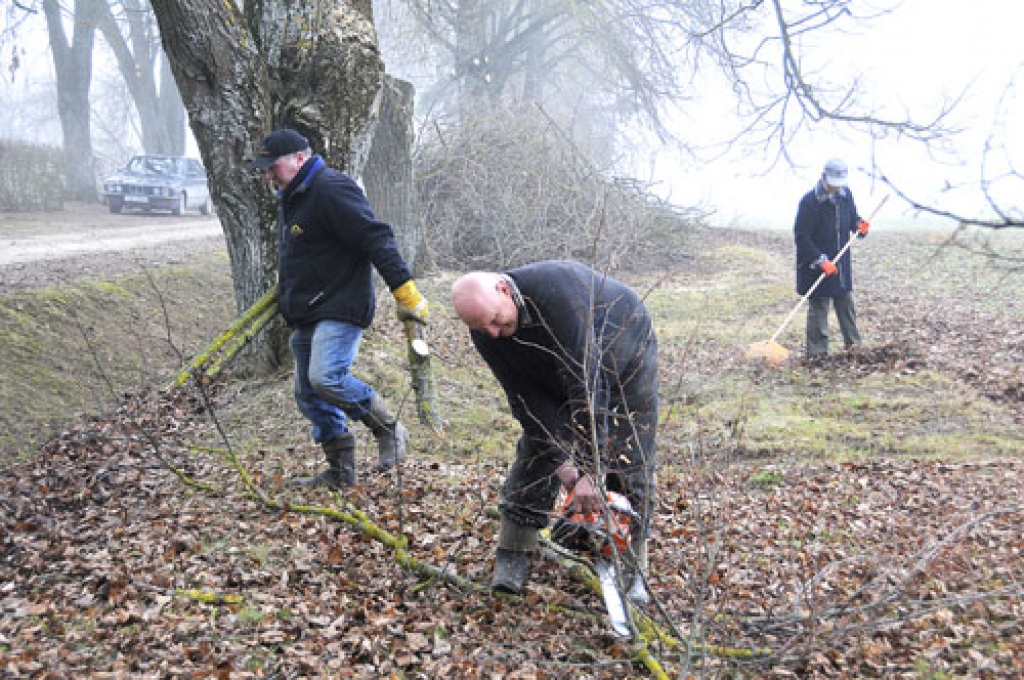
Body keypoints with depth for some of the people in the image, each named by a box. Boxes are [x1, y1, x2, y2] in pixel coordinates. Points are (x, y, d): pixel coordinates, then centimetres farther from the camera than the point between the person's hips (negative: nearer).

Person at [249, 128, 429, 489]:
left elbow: (376, 238, -22)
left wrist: (405, 292, -26)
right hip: (307, 317, 10)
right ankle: (341, 473, 19)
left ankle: (389, 429, -4)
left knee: (326, 377, -26)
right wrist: (288, 302, 33)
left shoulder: (331, 189, -15)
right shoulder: (291, 198, 17)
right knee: (310, 395, 10)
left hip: (340, 310, -10)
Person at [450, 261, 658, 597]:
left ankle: (632, 572, 5)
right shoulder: (485, 333, -22)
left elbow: (587, 382, -44)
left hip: (627, 359, -4)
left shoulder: (555, 288, -43)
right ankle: (512, 558, 5)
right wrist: (562, 465, -26)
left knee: (629, 466, -6)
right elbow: (527, 398, -19)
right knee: (535, 454, -4)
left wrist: (590, 470, -44)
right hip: (559, 377, 5)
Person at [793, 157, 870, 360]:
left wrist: (859, 225, -6)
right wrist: (821, 260, -23)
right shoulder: (810, 201, -18)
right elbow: (801, 236, -18)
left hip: (842, 262, 6)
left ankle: (853, 343, 29)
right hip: (816, 266, -6)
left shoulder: (845, 194, 2)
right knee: (818, 307, -1)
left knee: (846, 303, 15)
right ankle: (817, 351, 7)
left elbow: (852, 216, 19)